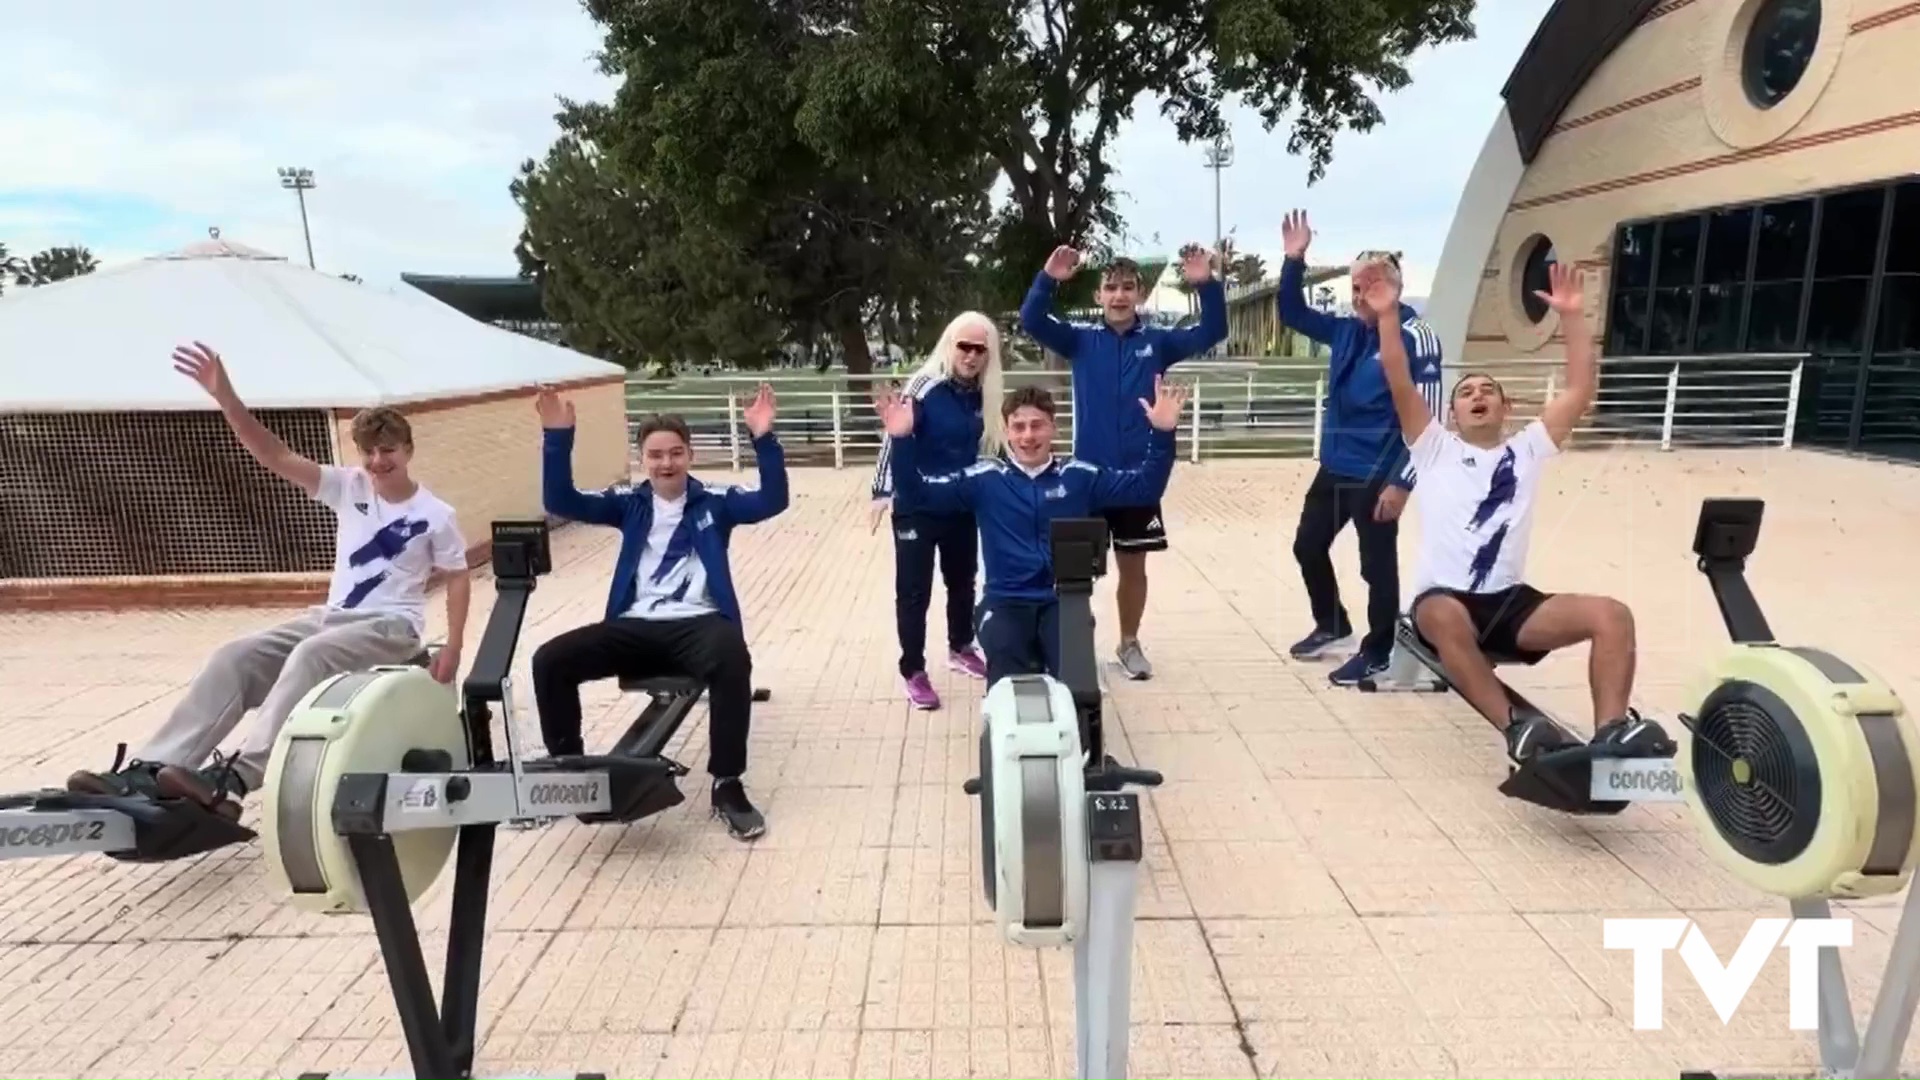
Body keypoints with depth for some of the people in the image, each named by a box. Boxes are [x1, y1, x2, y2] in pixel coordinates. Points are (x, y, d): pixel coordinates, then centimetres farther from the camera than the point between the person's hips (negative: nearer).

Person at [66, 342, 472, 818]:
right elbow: (275, 455, -3)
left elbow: (458, 578, 0)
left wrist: (453, 646, -12)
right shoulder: (347, 486, 6)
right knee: (234, 656, -13)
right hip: (331, 615, 6)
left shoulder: (436, 515, -4)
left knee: (310, 655, -35)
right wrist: (224, 395, -16)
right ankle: (153, 767, -17)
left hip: (391, 626, -6)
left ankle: (235, 776, -41)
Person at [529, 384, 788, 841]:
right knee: (550, 659, -16)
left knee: (732, 661, -37)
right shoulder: (629, 503, 15)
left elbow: (772, 501, -7)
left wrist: (763, 439, -21)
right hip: (636, 626, 3)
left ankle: (728, 785, -23)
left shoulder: (714, 502, 8)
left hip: (698, 623, -3)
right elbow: (561, 502, 4)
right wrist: (558, 438, -9)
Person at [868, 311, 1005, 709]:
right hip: (917, 505, -6)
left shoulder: (983, 395, 2)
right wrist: (883, 490, -27)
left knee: (962, 579, 20)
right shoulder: (925, 386, -16)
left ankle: (961, 649, 41)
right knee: (914, 589, 3)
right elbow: (895, 436, -20)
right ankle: (913, 670, 14)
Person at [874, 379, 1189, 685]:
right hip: (1006, 603, 0)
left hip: (1064, 601, 1)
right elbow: (919, 492, -4)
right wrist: (903, 440, -19)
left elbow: (1145, 488, 1)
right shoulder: (985, 478, 1)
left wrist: (1162, 434, -13)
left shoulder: (1079, 476, 3)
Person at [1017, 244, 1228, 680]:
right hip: (1089, 474, -1)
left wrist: (1207, 285, -25)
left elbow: (1212, 333, -8)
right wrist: (1048, 280, -29)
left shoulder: (1157, 341, 2)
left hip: (1139, 476, 1)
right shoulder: (1082, 341, 0)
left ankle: (1130, 643, 30)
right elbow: (1031, 322, -12)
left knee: (1133, 566, 12)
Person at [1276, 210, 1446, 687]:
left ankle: (1377, 653, 22)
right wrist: (1294, 260, -1)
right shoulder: (1346, 331, 6)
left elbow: (1428, 419, -16)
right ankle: (1331, 626, 36)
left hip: (1377, 477, -7)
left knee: (1377, 564, 4)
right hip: (1333, 469, 8)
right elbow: (1292, 313, 15)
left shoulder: (1415, 338, -14)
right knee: (1308, 546, 17)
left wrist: (1402, 482, -19)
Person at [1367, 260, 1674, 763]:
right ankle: (1516, 728, -42)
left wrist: (1572, 316, 0)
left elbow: (1582, 390, 7)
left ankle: (1611, 731, -28)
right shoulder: (1435, 450, 9)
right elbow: (1400, 384, -3)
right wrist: (1388, 316, -12)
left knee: (1612, 614, -21)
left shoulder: (1528, 450, 16)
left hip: (1510, 600, 4)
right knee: (1447, 618, -40)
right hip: (1442, 598, -3)